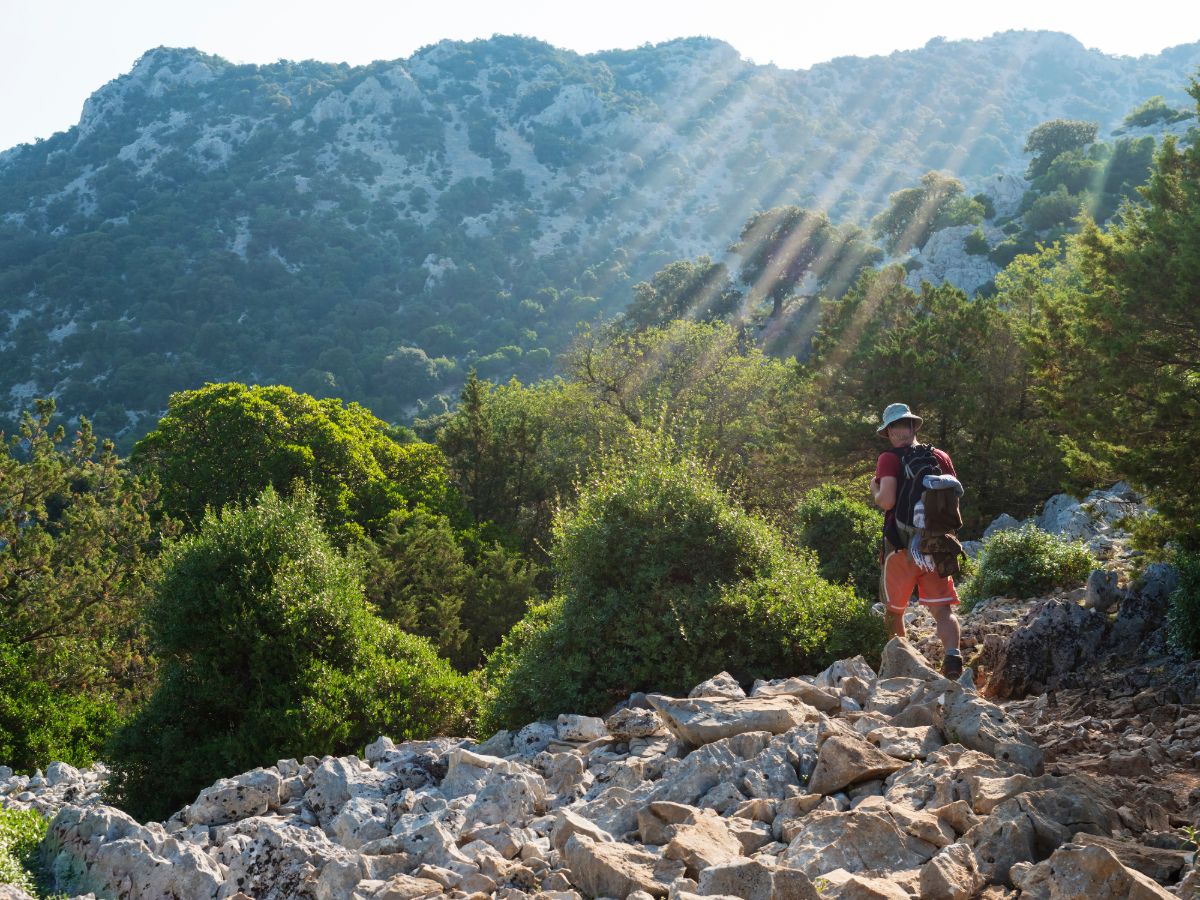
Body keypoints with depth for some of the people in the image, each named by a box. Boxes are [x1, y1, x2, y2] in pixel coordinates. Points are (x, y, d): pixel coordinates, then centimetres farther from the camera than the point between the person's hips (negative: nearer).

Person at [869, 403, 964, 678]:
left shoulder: (889, 459, -7)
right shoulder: (941, 457, 8)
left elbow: (886, 501, -18)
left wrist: (874, 492, 3)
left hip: (902, 545, -3)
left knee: (894, 610, 15)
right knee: (942, 608, -3)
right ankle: (953, 654, -27)